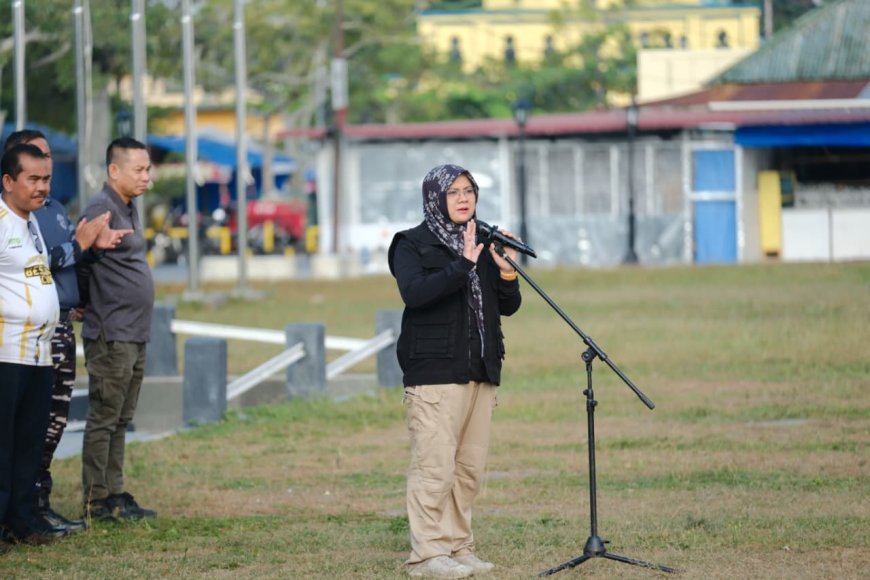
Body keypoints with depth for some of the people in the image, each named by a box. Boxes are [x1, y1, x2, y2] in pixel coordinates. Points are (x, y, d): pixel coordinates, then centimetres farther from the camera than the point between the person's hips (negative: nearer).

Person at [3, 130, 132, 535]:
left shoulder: (55, 209, 17)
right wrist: (79, 243, -16)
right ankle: (34, 505, -4)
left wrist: (95, 245, 3)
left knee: (56, 417, 11)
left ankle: (40, 499, 17)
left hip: (62, 325, 9)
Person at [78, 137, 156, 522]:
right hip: (112, 335, -9)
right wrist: (92, 304, -4)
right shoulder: (101, 210, -15)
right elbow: (80, 263, -16)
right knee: (104, 418, -4)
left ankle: (115, 494, 18)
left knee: (120, 420, 13)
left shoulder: (129, 209, 15)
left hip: (135, 335, 9)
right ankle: (97, 501, 0)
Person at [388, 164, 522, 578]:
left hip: (480, 370, 7)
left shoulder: (482, 243, 17)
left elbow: (509, 307, 16)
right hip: (434, 370, -6)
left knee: (470, 467, 6)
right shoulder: (414, 245, -1)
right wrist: (462, 264, -24)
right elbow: (413, 293, -19)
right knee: (434, 466, -11)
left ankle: (457, 546, 13)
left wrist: (507, 273, -3)